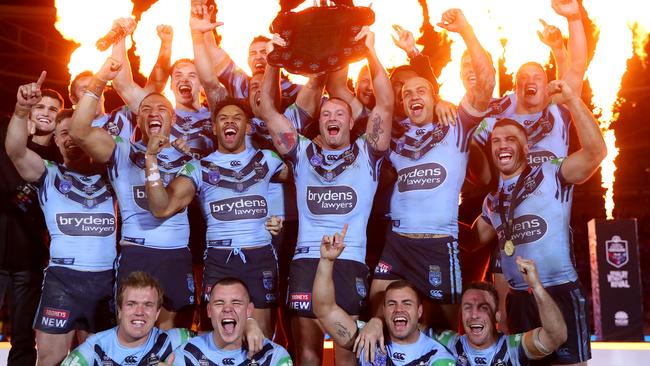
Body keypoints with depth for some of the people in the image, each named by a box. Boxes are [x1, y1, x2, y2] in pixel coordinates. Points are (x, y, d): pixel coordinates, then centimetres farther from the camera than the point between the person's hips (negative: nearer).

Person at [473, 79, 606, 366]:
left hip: (560, 292, -6)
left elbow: (596, 151, -18)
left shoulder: (550, 176, -3)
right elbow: (475, 238, 23)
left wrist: (571, 100, -22)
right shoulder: (492, 200, 14)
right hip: (518, 299, 6)